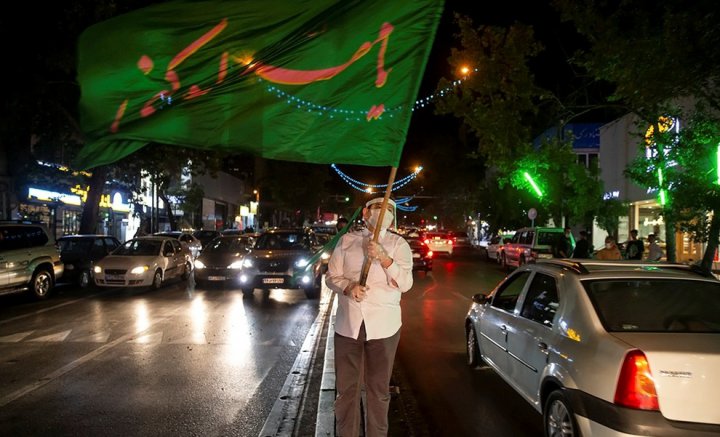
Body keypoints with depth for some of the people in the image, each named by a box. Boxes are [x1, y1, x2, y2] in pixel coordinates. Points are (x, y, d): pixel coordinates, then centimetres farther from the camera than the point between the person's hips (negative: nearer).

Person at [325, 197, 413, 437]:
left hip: (383, 326, -1)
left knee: (378, 389, 7)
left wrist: (384, 258, -21)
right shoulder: (347, 240, 8)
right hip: (347, 324, 1)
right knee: (346, 388, 6)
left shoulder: (398, 244, 4)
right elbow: (331, 276, 7)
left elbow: (405, 283, -7)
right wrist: (348, 287, -15)